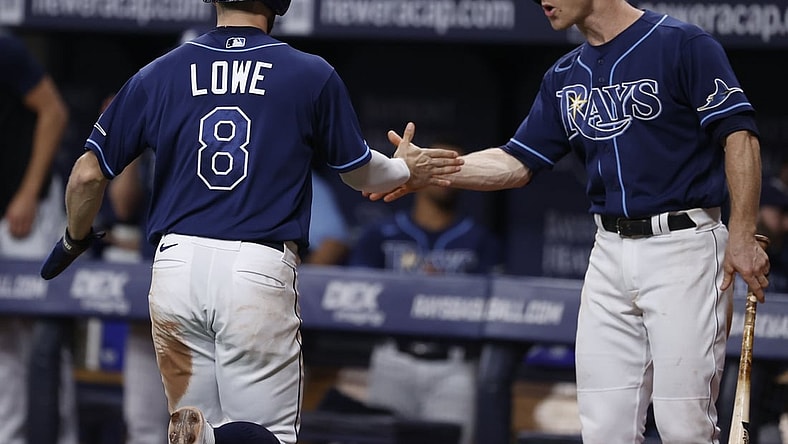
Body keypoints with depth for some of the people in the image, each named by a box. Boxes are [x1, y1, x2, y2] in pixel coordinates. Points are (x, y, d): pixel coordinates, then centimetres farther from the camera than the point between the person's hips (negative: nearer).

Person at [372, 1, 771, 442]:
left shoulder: (681, 44, -7)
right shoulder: (565, 77, 15)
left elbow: (739, 133, -11)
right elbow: (518, 162, 16)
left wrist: (742, 236, -18)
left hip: (683, 245, -7)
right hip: (611, 252, 7)